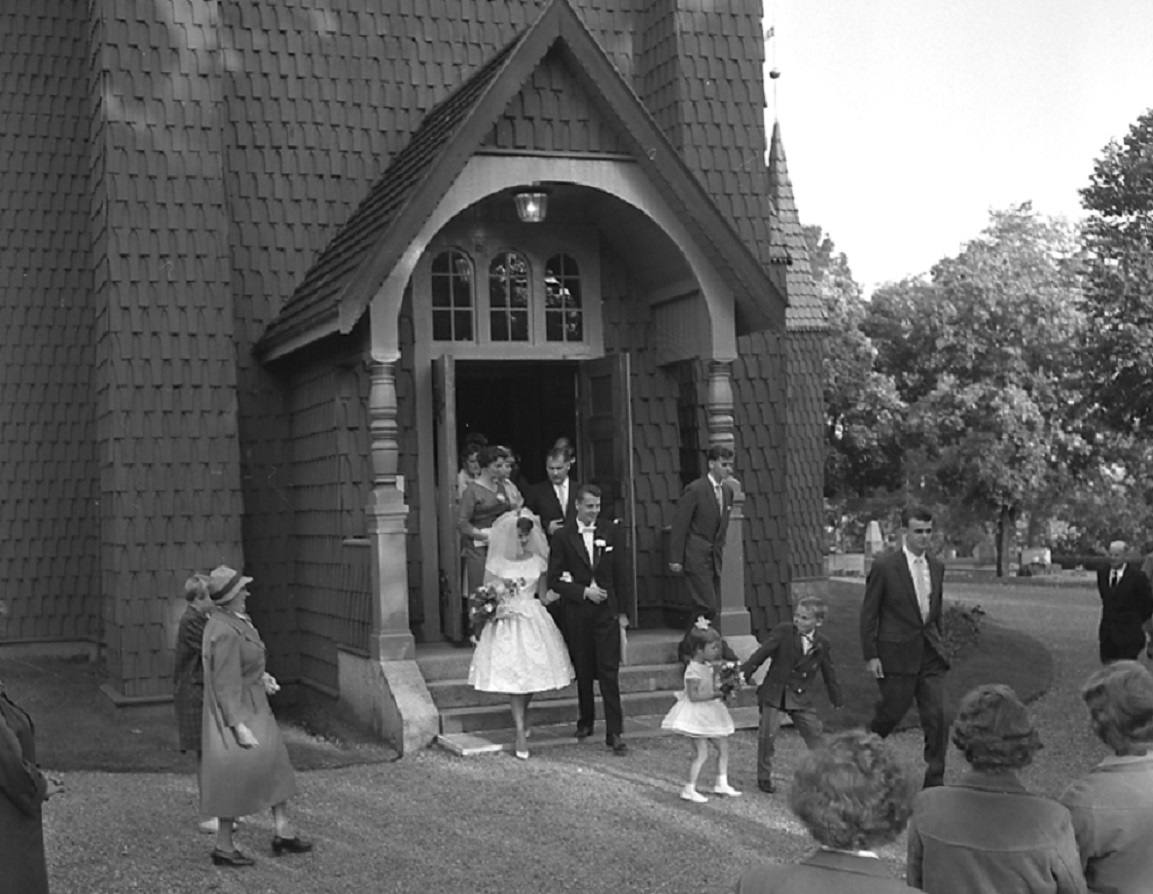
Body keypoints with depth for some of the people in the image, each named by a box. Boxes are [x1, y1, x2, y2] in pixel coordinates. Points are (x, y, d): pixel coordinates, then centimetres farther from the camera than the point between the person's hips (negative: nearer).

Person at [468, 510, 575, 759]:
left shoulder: (538, 561, 5)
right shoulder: (496, 563, -3)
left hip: (534, 619, 3)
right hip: (506, 622, -3)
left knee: (533, 671, 5)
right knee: (512, 676, -7)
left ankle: (523, 716, 34)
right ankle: (521, 732, -3)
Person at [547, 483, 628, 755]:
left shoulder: (609, 532, 5)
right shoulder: (563, 537, -2)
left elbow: (617, 573, 10)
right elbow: (554, 580, -3)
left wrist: (621, 609, 9)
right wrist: (584, 592, -13)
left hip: (606, 610, 0)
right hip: (577, 612, 0)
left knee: (609, 672, -5)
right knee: (583, 671, 10)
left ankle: (614, 732, -5)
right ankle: (585, 720, 30)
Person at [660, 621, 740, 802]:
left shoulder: (708, 666, 7)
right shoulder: (694, 670, -21)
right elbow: (693, 696, -26)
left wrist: (722, 690, 0)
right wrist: (715, 694, -25)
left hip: (710, 714, 10)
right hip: (697, 715, -10)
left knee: (723, 747, 14)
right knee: (702, 753, -8)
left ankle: (721, 783, 26)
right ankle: (689, 789, 0)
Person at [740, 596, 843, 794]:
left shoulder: (823, 644, 1)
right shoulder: (783, 632, -9)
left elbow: (829, 674, 11)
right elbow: (762, 652, -12)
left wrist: (837, 702, 15)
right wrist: (744, 672, -23)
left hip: (800, 696, 3)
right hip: (774, 692, -3)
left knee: (815, 733, 2)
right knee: (767, 734, -7)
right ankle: (764, 777, 10)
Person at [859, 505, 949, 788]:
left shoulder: (936, 566, 7)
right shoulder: (884, 567, -10)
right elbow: (868, 614, -7)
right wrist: (870, 656, -10)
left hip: (930, 655, 5)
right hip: (897, 654, -5)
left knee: (937, 716, -1)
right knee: (892, 710, 7)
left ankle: (935, 781, 7)